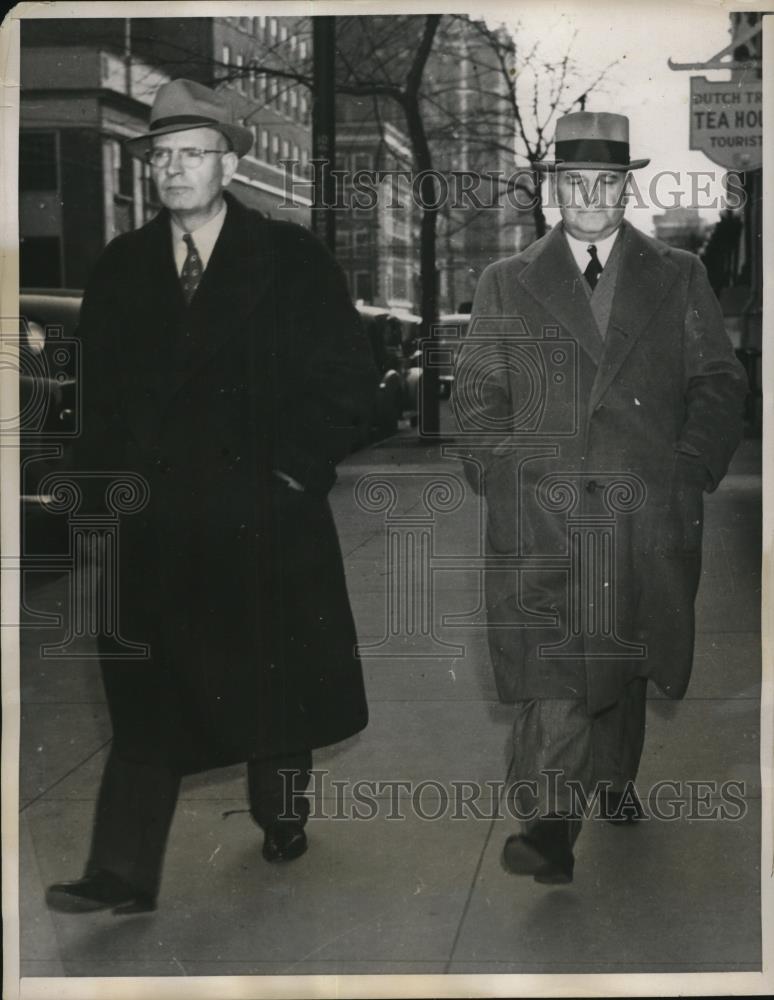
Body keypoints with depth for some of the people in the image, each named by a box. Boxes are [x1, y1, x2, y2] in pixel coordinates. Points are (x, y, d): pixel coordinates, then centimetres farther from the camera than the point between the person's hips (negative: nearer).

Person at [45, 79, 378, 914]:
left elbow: (348, 378, -2)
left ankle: (281, 827, 34)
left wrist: (295, 470, -7)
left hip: (262, 513, -2)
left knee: (273, 683, 12)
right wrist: (99, 487, 3)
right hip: (152, 517, 2)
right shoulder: (120, 268, 9)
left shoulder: (290, 259, -1)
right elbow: (99, 395, 13)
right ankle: (122, 874, -1)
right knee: (144, 695, -2)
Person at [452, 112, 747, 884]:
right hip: (542, 512, -1)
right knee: (552, 665, -12)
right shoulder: (507, 285, 11)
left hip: (648, 512, 2)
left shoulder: (678, 278, 11)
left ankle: (611, 782, 33)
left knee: (626, 660, 12)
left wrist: (691, 469, -3)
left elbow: (719, 384, 10)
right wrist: (503, 474, -3)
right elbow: (476, 394, 10)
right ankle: (549, 825, -15)